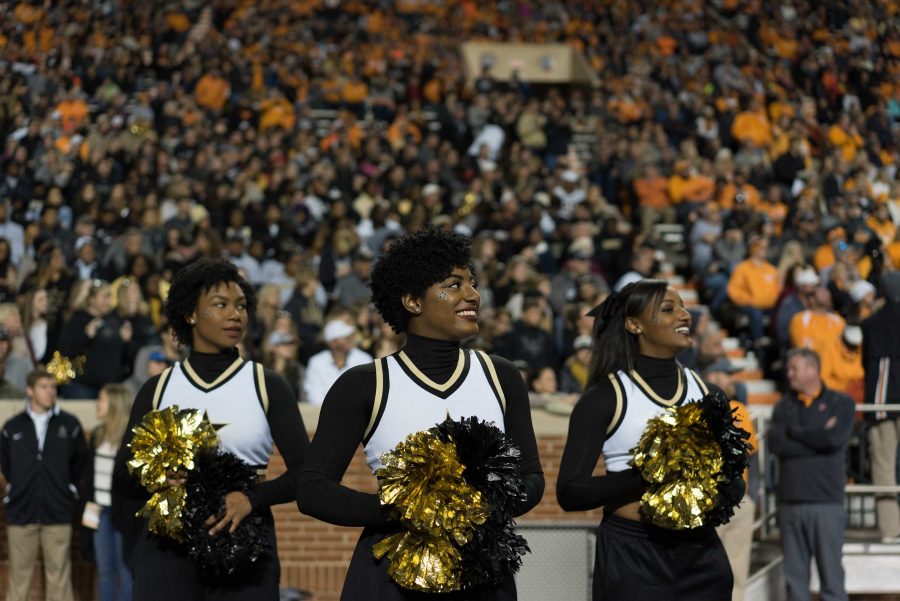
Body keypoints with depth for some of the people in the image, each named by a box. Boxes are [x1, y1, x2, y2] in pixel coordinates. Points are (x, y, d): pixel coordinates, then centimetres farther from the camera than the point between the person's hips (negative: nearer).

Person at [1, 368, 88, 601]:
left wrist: (69, 488, 11)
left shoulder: (69, 424, 2)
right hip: (21, 512, 0)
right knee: (19, 573, 3)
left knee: (59, 573, 1)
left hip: (58, 513, 0)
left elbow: (80, 460, 14)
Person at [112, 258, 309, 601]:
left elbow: (303, 471, 1)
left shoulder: (266, 386, 7)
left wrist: (252, 498, -17)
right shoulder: (158, 390, 11)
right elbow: (122, 480, 9)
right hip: (167, 546, 1)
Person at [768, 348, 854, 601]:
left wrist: (795, 432, -1)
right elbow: (776, 443, -3)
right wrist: (818, 439, -6)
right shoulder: (784, 405, 13)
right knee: (795, 573, 5)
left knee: (831, 570, -4)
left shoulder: (841, 403, 5)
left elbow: (836, 438, -12)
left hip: (826, 501, -3)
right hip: (790, 500, 3)